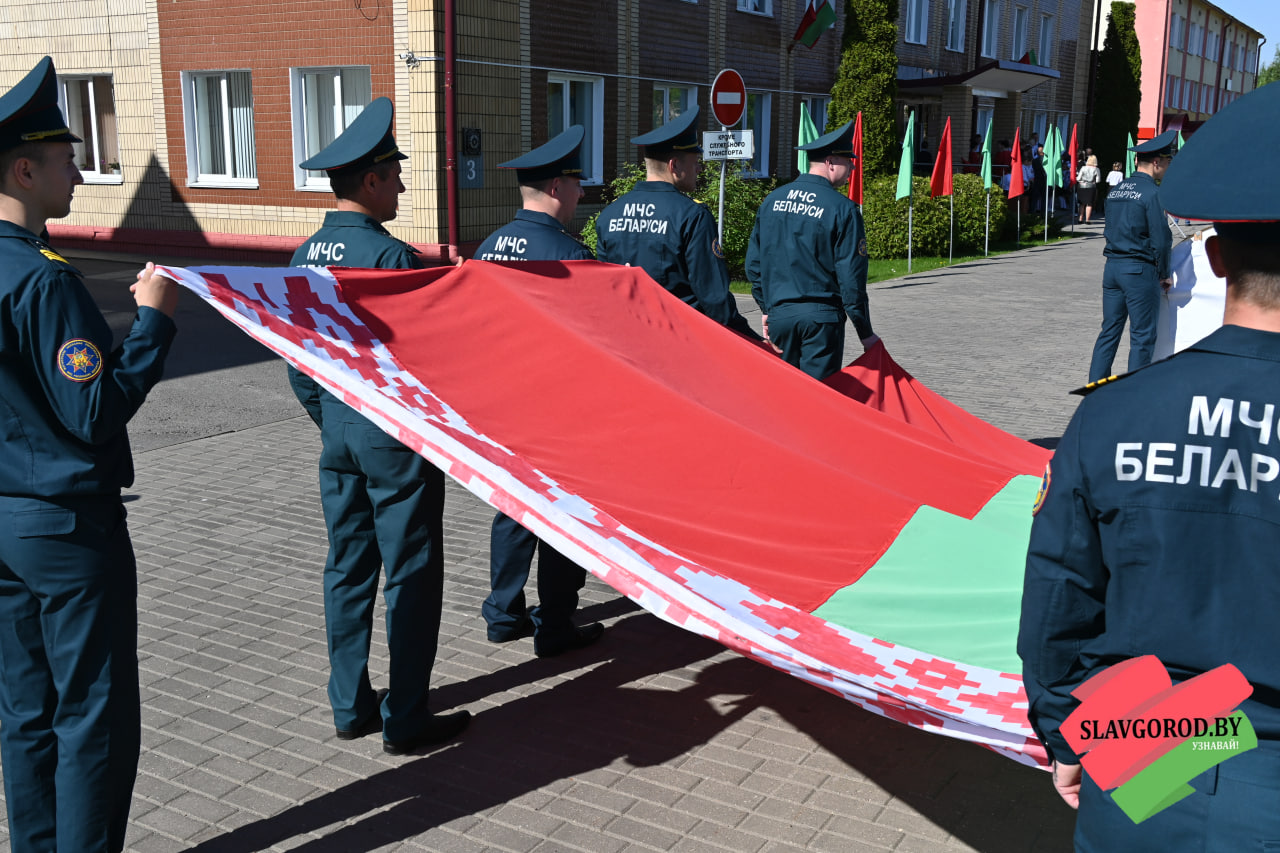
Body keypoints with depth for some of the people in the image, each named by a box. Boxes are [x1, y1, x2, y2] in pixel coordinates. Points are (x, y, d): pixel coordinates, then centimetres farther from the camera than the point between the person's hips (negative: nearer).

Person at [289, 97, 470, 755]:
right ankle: (405, 720, 9)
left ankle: (350, 707, 25)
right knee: (411, 574, 2)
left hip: (337, 430, 8)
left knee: (347, 567, 15)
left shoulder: (305, 255, 6)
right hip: (395, 434, -8)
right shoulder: (389, 254, -17)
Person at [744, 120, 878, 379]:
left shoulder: (772, 200, 7)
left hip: (779, 316, 5)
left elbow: (754, 263, 11)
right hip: (822, 318, -5)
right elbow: (851, 276, -10)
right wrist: (865, 332, -2)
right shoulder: (841, 208, -9)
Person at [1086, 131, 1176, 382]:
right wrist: (1164, 274, -2)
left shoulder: (1116, 189, 10)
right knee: (1142, 337, 1)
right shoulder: (1152, 192, -13)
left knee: (1109, 331, 12)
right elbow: (1161, 239, -15)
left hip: (1112, 266, 7)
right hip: (1140, 270, -7)